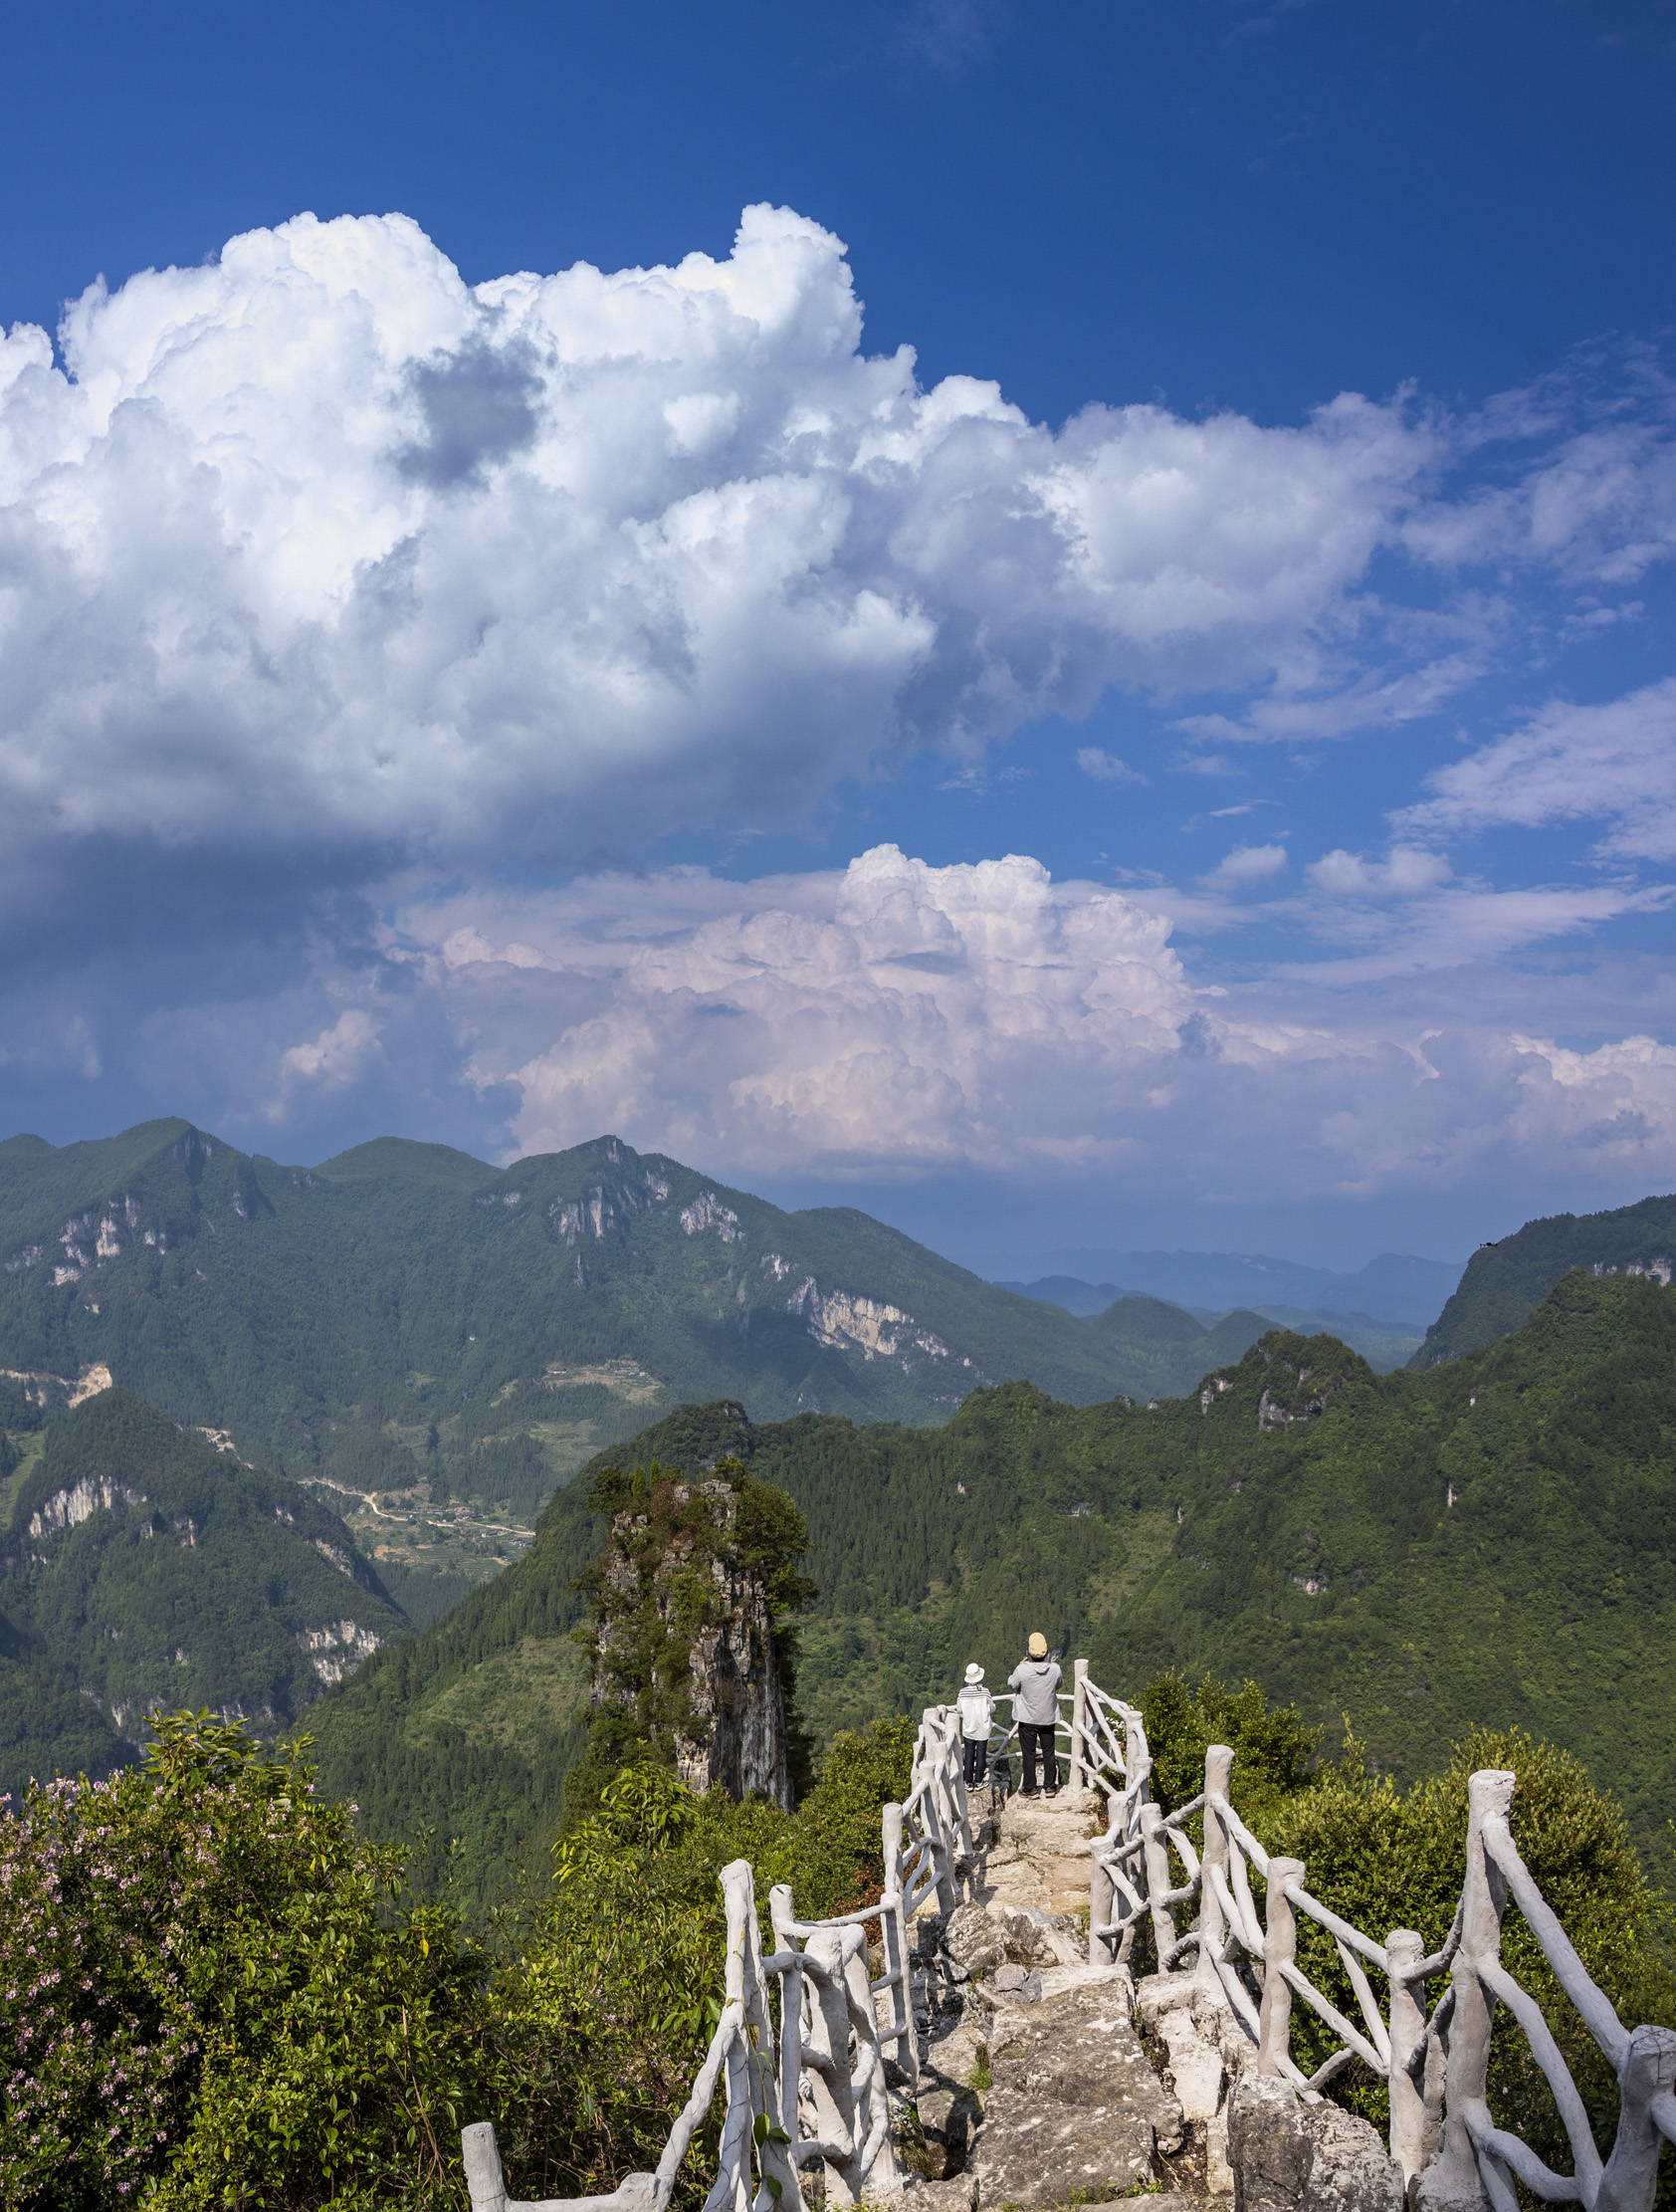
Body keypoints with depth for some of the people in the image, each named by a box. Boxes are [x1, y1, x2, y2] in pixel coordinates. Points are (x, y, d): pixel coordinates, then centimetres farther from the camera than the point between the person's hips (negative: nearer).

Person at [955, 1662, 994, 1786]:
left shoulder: (963, 1692, -11)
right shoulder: (984, 1692, -15)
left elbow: (958, 1710, -3)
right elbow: (992, 1708, -4)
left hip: (968, 1729, 1)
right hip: (983, 1729, -1)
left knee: (969, 1755, 10)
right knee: (981, 1754, 10)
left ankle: (969, 1782, 12)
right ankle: (978, 1781, 14)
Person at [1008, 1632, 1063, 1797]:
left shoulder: (1022, 1669, -21)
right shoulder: (1055, 1668, -13)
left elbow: (1011, 1684, -2)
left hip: (1028, 1719, -2)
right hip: (1048, 1718, 2)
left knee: (1029, 1754, 9)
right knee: (1048, 1752, 15)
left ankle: (1030, 1789, 13)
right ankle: (1051, 1786, 20)